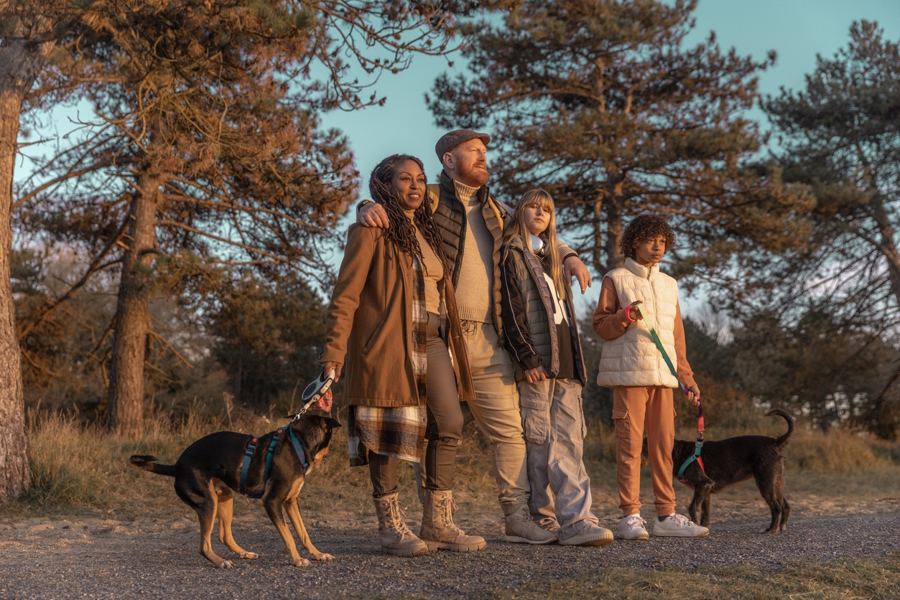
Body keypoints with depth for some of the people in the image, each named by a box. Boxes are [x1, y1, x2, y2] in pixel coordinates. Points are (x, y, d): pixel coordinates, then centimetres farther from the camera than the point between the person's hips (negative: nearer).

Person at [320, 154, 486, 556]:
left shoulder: (427, 231, 20)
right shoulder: (371, 230, -4)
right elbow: (345, 295, -10)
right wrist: (334, 353, -18)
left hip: (431, 340, 7)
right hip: (388, 341, -7)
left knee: (450, 423, 0)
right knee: (388, 430, -5)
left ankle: (437, 524, 7)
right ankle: (390, 527, 3)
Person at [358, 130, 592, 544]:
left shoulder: (495, 211, 21)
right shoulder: (430, 200, 3)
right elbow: (391, 204, -3)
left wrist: (568, 256, 16)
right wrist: (369, 209, -28)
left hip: (486, 338, 5)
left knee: (508, 427, 2)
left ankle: (517, 517, 7)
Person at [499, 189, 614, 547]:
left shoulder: (552, 258, 25)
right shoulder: (513, 254, 2)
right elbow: (511, 312, -8)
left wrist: (576, 361, 18)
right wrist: (527, 359, -17)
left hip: (564, 364, 7)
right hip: (536, 365, -6)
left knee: (569, 441, -2)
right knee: (539, 443, -5)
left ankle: (575, 521, -6)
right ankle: (543, 520, -2)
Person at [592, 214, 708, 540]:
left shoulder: (669, 284, 20)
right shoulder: (616, 279, 5)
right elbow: (600, 325, 0)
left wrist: (687, 377, 19)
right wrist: (626, 316, -18)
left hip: (663, 374, 5)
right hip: (629, 373, -5)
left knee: (664, 443, 3)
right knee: (630, 443, -7)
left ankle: (666, 515, 7)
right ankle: (630, 516, -4)